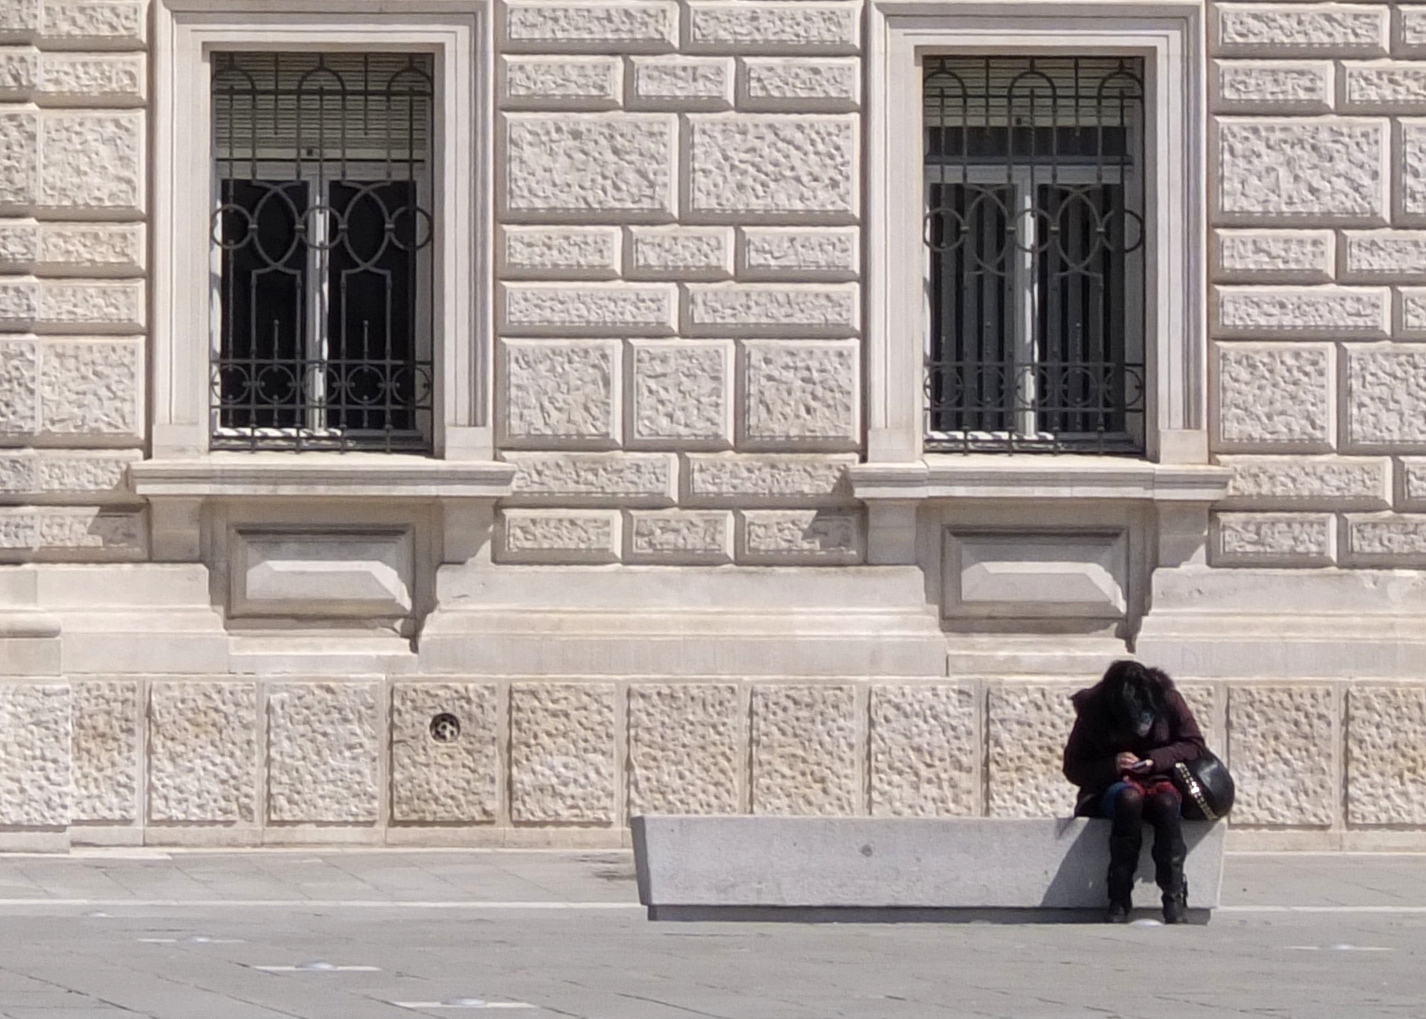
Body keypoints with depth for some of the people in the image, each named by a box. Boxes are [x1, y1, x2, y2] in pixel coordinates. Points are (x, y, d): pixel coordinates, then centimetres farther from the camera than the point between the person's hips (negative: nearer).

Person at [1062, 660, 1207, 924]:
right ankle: (1119, 899, -37)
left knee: (1167, 803, -36)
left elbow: (1195, 744, -1)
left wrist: (1156, 759, -17)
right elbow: (1073, 768, -3)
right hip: (1113, 787, -1)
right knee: (1129, 797, -37)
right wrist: (1113, 765, -21)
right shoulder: (1092, 711, -10)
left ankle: (1173, 893, -35)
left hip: (1159, 782, 1)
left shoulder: (1168, 700, -8)